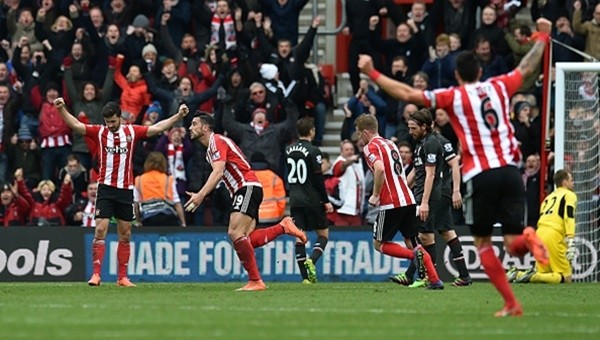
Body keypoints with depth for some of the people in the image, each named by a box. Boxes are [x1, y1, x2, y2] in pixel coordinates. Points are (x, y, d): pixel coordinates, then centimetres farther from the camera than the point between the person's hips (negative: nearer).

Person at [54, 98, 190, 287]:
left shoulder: (131, 132, 5)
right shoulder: (99, 132, 2)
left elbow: (157, 128, 9)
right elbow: (75, 125, -4)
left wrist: (178, 116, 4)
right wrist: (62, 109, -17)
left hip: (126, 190, 2)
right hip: (106, 188, -2)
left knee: (125, 235, 6)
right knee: (100, 230, -12)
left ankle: (122, 277, 13)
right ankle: (96, 274, -12)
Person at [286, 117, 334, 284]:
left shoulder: (289, 150, 8)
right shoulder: (313, 151, -11)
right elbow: (318, 178, -12)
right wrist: (326, 201, -7)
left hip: (295, 200, 5)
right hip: (312, 200, -5)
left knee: (299, 237, 3)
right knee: (323, 233, 8)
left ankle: (305, 276, -3)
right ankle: (312, 260, -16)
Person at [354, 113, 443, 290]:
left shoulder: (371, 147, -7)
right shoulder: (390, 144, 20)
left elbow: (379, 169, -25)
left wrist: (376, 195, -15)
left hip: (391, 204, -8)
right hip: (408, 200, 8)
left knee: (379, 244, 4)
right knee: (411, 242, 11)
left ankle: (415, 255, -18)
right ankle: (435, 280, -1)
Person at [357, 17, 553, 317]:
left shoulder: (453, 97, 2)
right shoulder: (499, 87, 12)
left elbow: (407, 94, -2)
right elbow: (527, 68, 29)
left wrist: (372, 73, 6)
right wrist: (543, 36, 44)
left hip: (480, 176, -3)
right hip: (509, 170, 3)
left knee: (482, 242, 11)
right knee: (513, 244, 3)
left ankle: (511, 304, 1)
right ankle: (526, 237, -35)